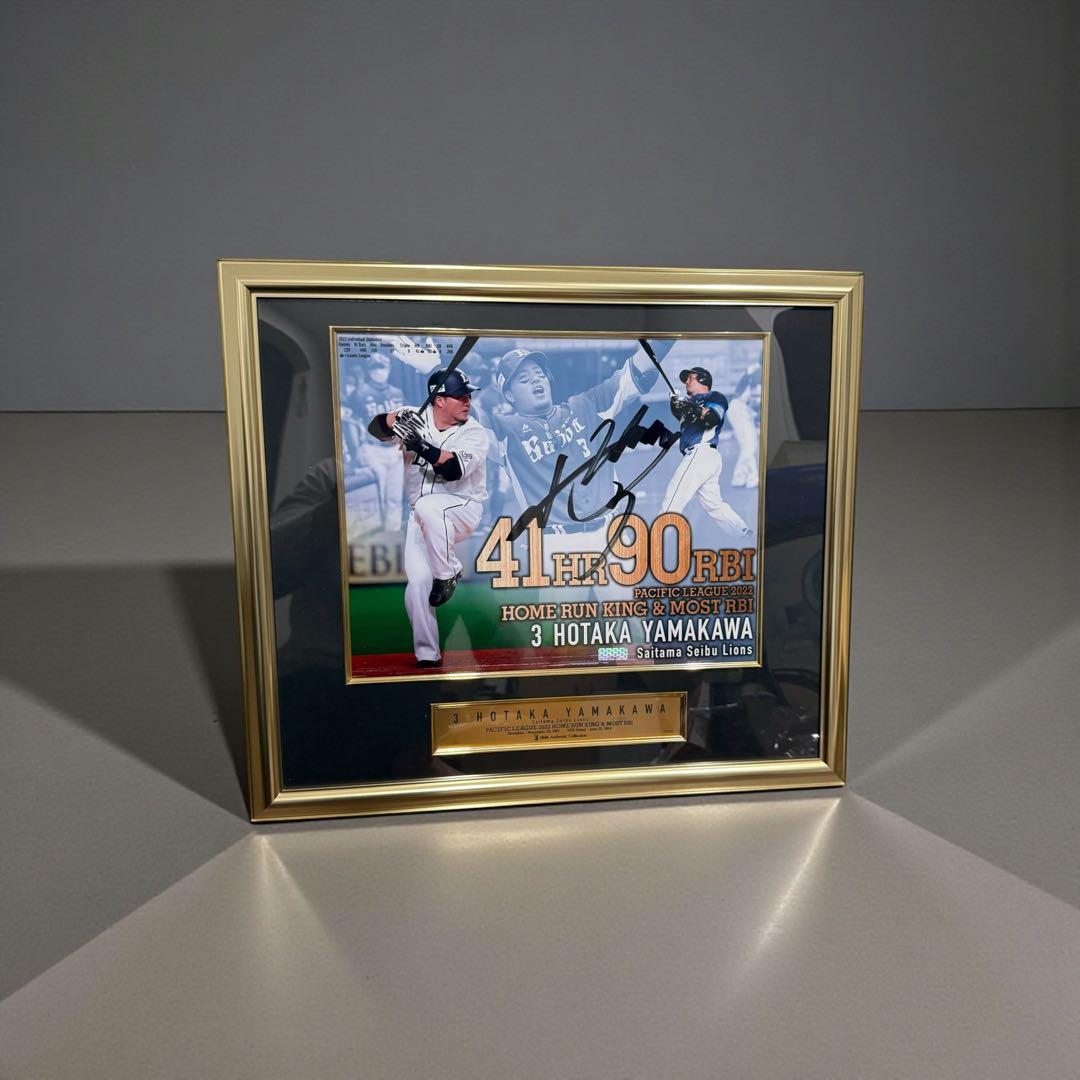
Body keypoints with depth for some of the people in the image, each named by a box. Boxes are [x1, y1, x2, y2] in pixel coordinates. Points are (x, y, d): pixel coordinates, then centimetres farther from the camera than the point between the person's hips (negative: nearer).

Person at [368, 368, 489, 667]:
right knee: (417, 583, -7)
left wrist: (421, 445, -36)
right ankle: (427, 655, 7)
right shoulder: (417, 419, 0)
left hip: (462, 510, -3)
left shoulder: (474, 433, -9)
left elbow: (453, 469, -25)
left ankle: (448, 572, -14)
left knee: (428, 507, -36)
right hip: (420, 519, 3)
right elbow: (375, 428, -11)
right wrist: (394, 419, -31)